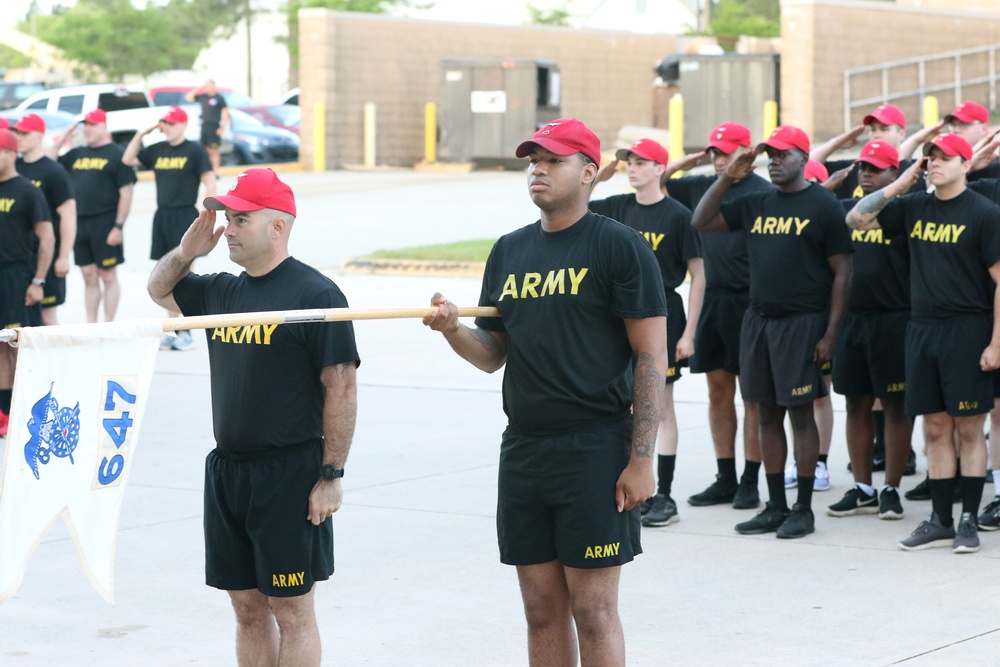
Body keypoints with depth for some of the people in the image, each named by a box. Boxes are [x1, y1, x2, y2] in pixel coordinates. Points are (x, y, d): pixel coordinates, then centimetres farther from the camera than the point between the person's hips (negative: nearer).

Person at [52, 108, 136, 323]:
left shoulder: (116, 155, -4)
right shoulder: (77, 154, 14)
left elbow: (126, 194, -8)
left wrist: (119, 226, -15)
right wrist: (62, 139, 8)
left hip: (105, 223, -6)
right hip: (80, 223, 6)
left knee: (108, 277, -1)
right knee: (89, 277, 9)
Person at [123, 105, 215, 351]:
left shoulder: (194, 151, -5)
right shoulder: (157, 150, 12)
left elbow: (210, 184, -9)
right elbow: (128, 159, 18)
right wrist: (142, 133, 9)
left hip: (184, 216, -6)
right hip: (161, 217, 6)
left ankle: (185, 332, -4)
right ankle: (170, 331, 13)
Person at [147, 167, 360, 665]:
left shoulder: (315, 294, -11)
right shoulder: (222, 292, 10)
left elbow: (342, 388, -12)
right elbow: (159, 290, 28)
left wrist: (332, 475, -15)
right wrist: (185, 251, 6)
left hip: (291, 475, -7)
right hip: (227, 470, 7)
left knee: (290, 612, -1)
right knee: (248, 608, 12)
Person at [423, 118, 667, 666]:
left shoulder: (619, 246, -5)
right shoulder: (508, 252, 14)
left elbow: (652, 359, -8)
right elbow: (492, 355, 16)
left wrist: (641, 460, -13)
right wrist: (453, 329, -6)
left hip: (595, 451, -6)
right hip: (523, 451, 6)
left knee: (592, 610, -3)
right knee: (542, 610, 10)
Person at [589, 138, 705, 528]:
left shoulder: (677, 216, -9)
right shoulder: (620, 208, 5)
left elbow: (698, 277, -8)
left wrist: (688, 333, -12)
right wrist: (600, 176, -2)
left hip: (662, 313, -5)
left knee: (661, 409, 0)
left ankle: (665, 498, 6)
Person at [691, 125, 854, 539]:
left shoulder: (822, 206, -4)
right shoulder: (756, 204, 12)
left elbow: (841, 272, -5)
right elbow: (701, 222, 13)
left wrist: (830, 334, -11)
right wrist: (728, 177, 3)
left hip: (801, 322, -6)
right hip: (758, 319, 6)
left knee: (800, 413, -2)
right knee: (768, 414, 8)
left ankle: (803, 510, 5)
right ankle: (775, 507, 15)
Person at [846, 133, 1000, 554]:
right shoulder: (914, 207, 10)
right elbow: (856, 220, 12)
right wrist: (897, 186, 3)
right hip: (922, 329, 5)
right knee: (935, 429, 8)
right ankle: (940, 521, 14)